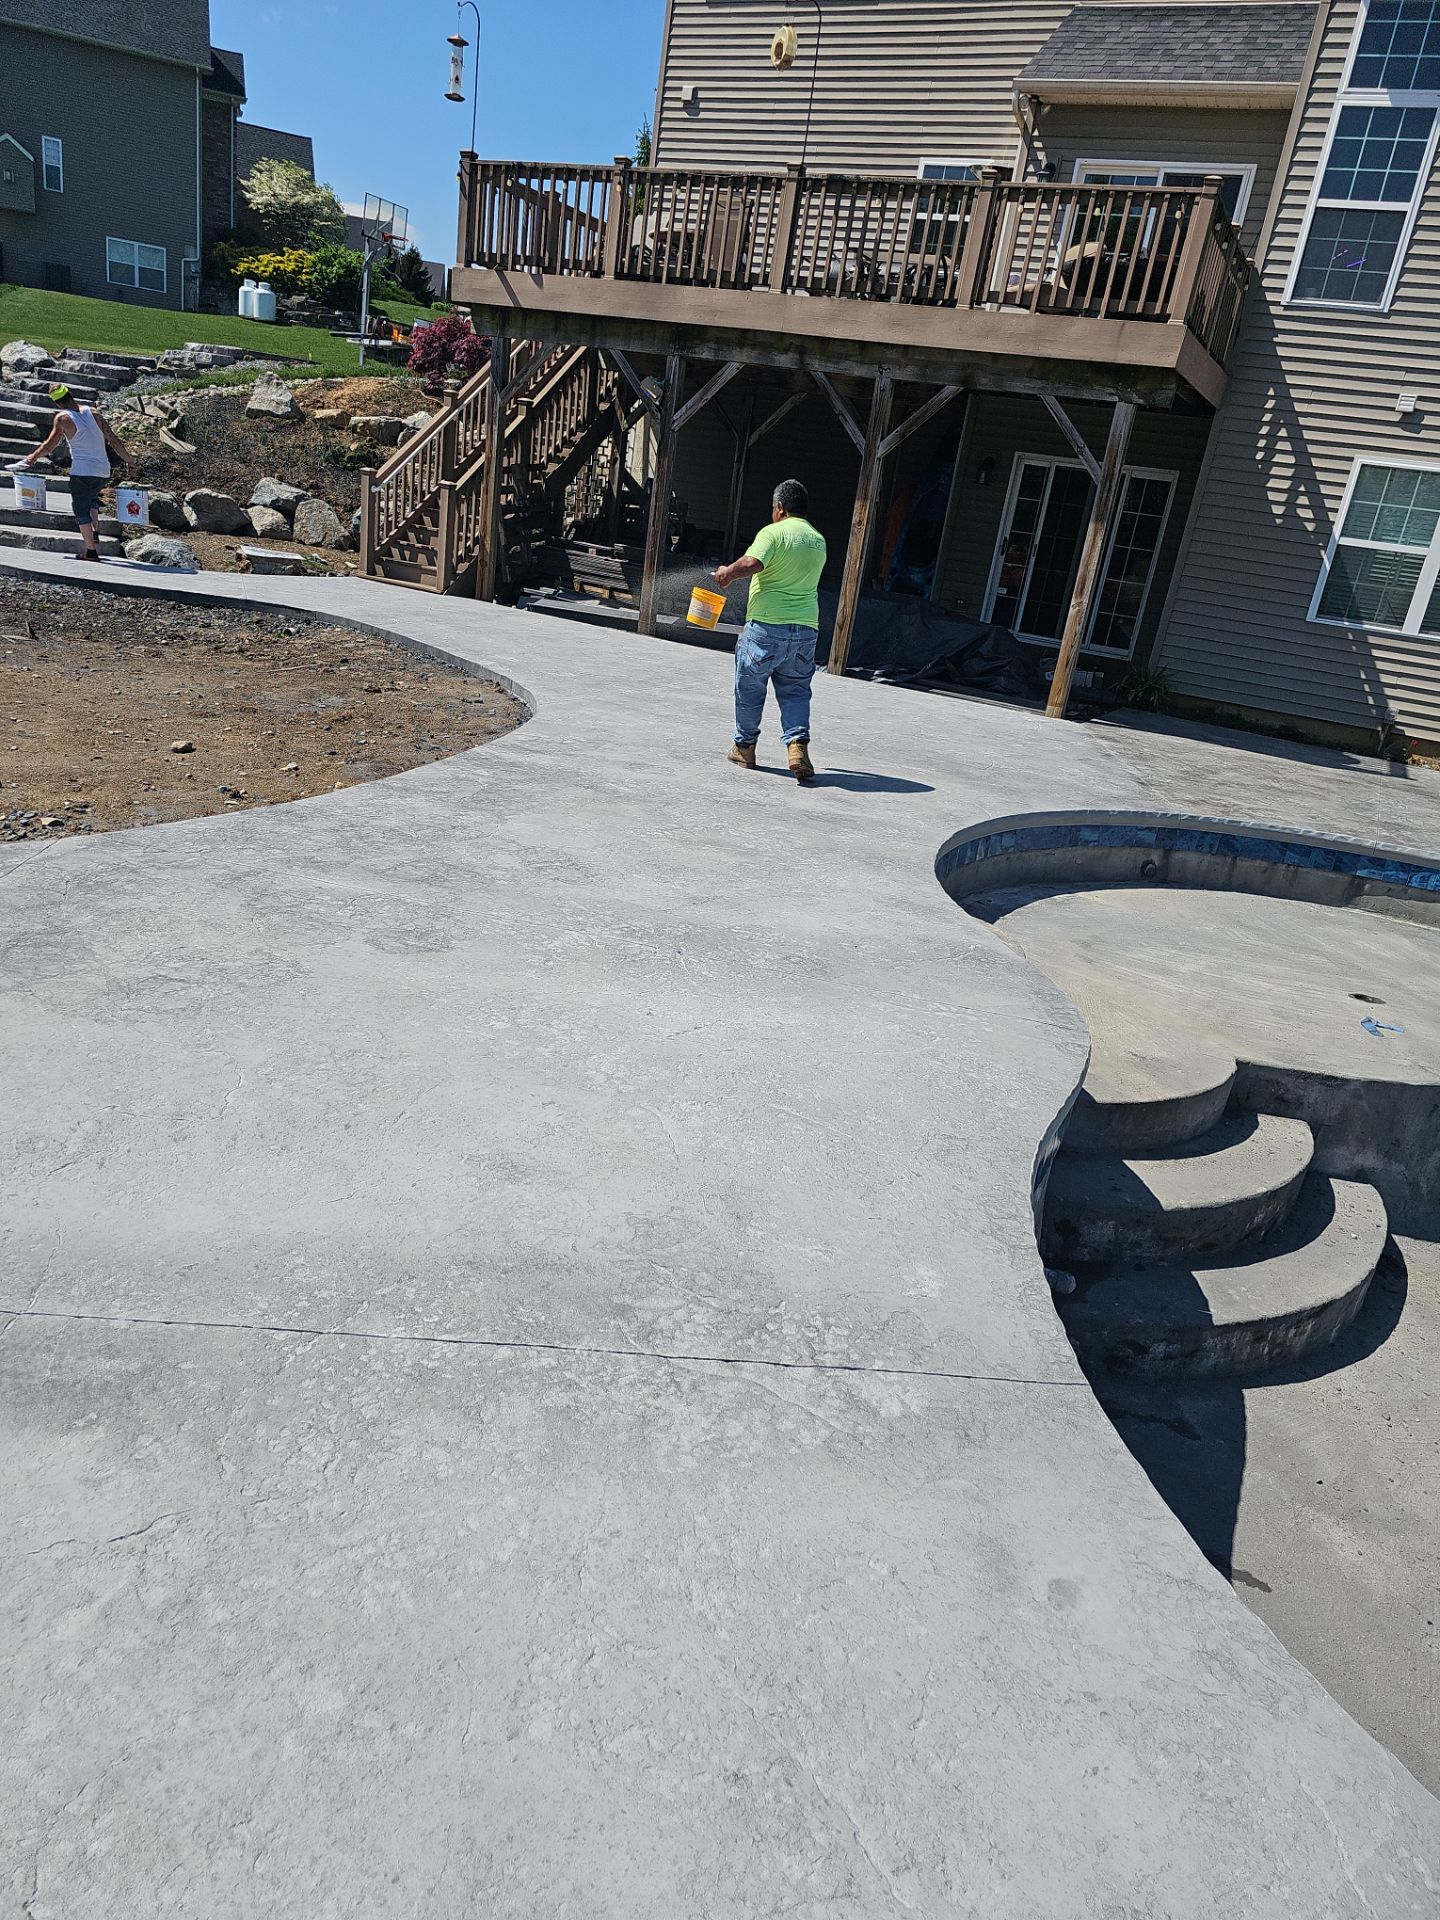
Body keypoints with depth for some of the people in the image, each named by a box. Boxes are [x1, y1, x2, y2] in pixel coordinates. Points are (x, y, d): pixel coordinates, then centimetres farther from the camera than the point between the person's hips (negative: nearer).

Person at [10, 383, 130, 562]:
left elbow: (50, 445, 0)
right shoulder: (92, 412, 7)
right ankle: (95, 533, 8)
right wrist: (128, 459, 17)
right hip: (103, 471, 5)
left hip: (82, 471, -4)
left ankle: (91, 551, 3)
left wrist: (32, 458, 15)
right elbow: (112, 439, 6)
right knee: (91, 499, 29)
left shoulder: (62, 418, -2)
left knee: (81, 509, 7)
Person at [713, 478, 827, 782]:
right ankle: (797, 743, -9)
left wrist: (726, 572, -4)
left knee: (749, 686, 11)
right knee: (795, 690, 11)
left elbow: (751, 563, -23)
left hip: (767, 623, -5)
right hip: (806, 627, 5)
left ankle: (744, 747, 22)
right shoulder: (819, 540, 14)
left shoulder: (774, 532, -7)